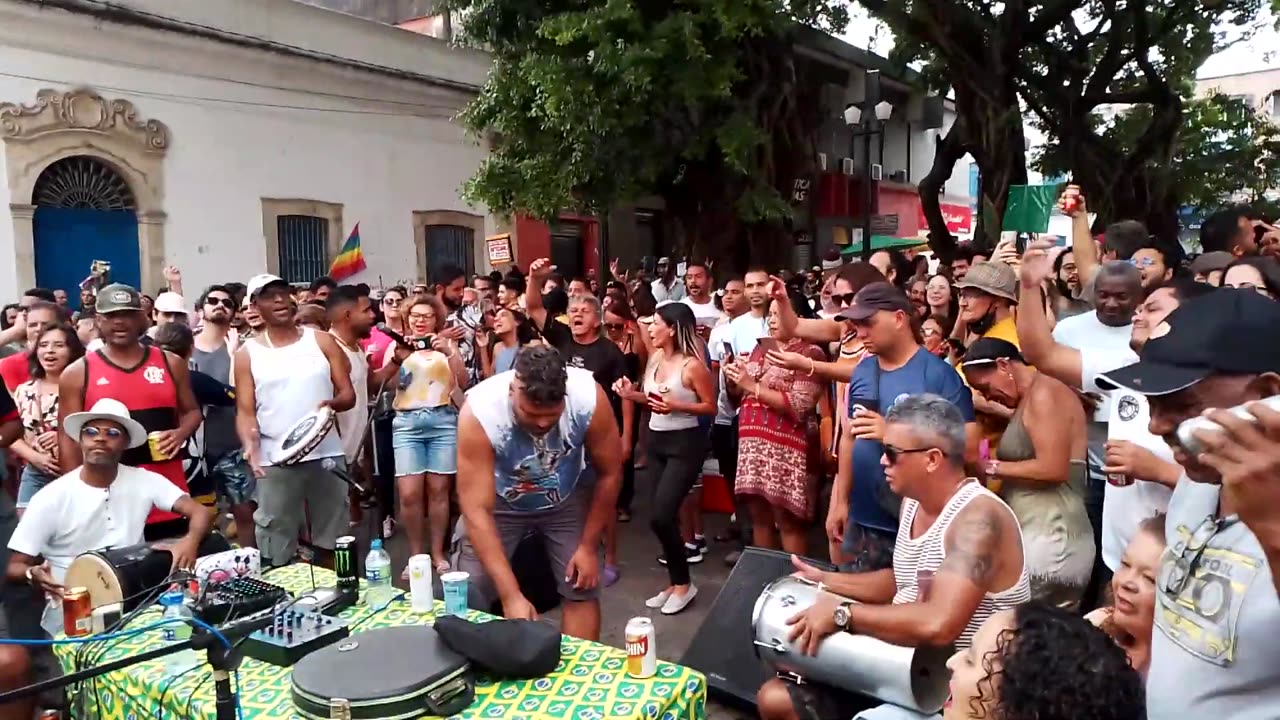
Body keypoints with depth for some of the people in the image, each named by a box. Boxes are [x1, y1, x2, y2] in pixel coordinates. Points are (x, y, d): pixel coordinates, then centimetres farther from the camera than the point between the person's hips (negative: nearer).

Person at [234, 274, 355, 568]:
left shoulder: (322, 341, 6)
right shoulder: (247, 353, 5)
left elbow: (348, 394, 4)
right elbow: (245, 410, 1)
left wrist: (333, 404, -19)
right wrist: (250, 442, -20)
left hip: (326, 455, 1)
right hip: (275, 461, -1)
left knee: (330, 544, 12)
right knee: (275, 554, 3)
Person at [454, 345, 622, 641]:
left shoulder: (589, 397, -32)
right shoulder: (479, 411, -37)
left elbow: (609, 473, -14)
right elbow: (476, 511, -35)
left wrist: (589, 547, -10)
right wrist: (511, 595, -40)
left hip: (566, 498, 1)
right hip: (500, 501, -1)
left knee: (582, 588, -3)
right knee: (468, 594, -7)